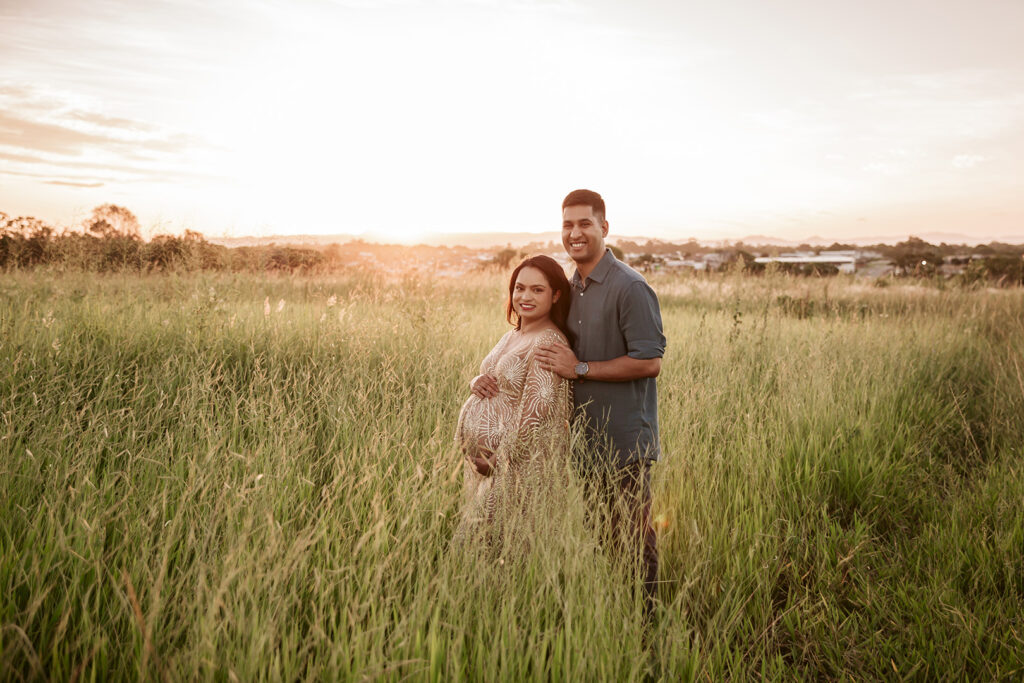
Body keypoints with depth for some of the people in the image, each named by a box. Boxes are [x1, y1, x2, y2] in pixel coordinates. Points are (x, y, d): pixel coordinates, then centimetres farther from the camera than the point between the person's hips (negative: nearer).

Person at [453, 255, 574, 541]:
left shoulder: (548, 343, -16)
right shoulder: (513, 335, 12)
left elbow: (536, 415, -21)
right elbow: (493, 382, 21)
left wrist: (499, 461, -17)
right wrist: (477, 382, -3)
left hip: (517, 464, -9)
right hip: (481, 456, 9)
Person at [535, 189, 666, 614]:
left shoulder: (630, 287, -14)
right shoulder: (573, 286, 13)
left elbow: (650, 362, -18)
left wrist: (579, 369, -18)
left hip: (625, 437, -8)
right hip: (589, 434, 8)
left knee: (633, 531, 3)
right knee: (607, 529, 16)